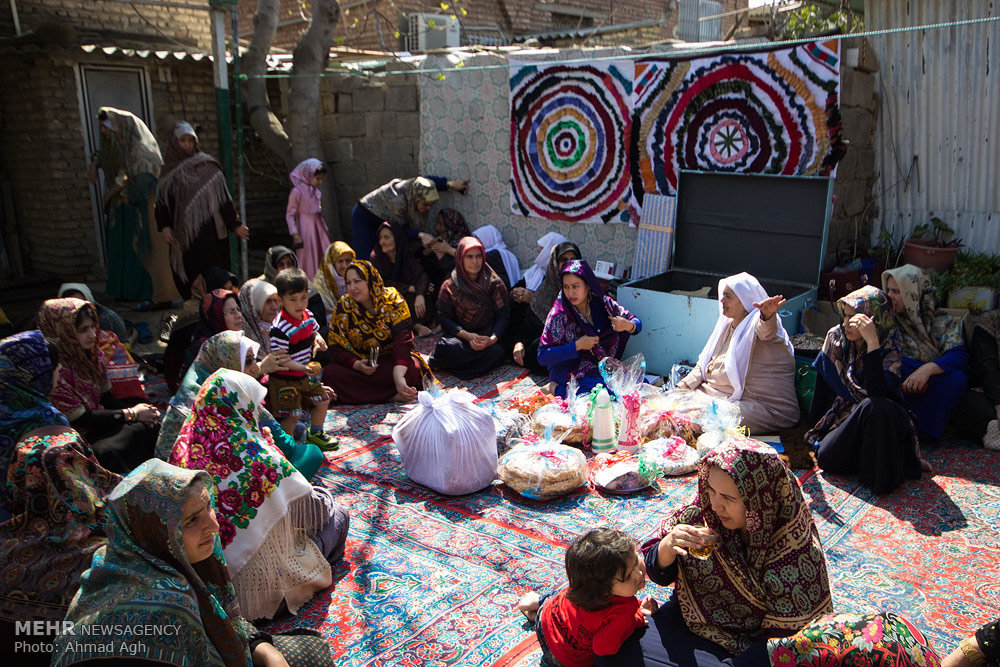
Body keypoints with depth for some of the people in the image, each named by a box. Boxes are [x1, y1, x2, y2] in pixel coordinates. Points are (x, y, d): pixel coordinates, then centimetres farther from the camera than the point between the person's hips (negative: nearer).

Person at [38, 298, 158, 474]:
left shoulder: (94, 354, 2)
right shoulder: (56, 369, -23)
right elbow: (79, 419, -19)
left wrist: (137, 409, -9)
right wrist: (131, 414, -14)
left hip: (100, 419, 8)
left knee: (152, 425, -11)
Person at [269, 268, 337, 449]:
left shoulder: (307, 315, -2)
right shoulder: (280, 328, -27)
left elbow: (313, 331, 18)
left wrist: (317, 339, -6)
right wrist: (303, 368, -36)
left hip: (306, 375, 8)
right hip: (285, 379, -8)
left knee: (323, 401, 16)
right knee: (293, 414, -6)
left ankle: (315, 434, 39)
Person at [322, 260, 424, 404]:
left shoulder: (392, 300, -9)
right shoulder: (343, 307, -2)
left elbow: (403, 339, -20)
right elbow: (336, 347, -3)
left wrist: (398, 376, -35)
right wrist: (357, 364, -24)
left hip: (390, 360, -3)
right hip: (359, 363, 4)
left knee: (412, 368, -35)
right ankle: (394, 395, -28)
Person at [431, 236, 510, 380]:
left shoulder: (494, 283, 2)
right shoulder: (449, 286, 2)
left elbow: (503, 315, -3)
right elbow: (444, 318, -3)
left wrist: (493, 339, -23)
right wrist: (467, 335, -19)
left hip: (487, 336, 1)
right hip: (460, 336, -1)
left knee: (496, 351, -34)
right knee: (446, 346, -36)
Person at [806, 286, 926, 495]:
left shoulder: (891, 342, -16)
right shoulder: (836, 336, -4)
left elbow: (877, 391, -32)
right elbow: (822, 384, 6)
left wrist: (872, 342, -39)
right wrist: (816, 427, 10)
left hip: (883, 415, -3)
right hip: (845, 414, 4)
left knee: (873, 406, -39)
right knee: (826, 458, -25)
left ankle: (881, 473, -17)